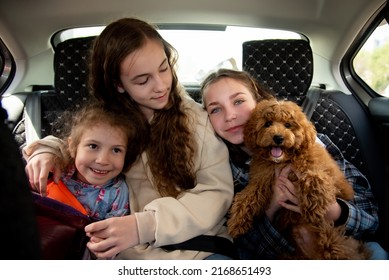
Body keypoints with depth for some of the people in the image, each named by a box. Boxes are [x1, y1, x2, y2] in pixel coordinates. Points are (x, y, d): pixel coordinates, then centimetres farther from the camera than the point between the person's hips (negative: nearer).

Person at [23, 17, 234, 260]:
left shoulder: (197, 118, -2)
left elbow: (218, 190, -8)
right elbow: (74, 143, 23)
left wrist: (146, 225, -21)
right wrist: (48, 150, -2)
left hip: (194, 246, -1)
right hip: (124, 250, 2)